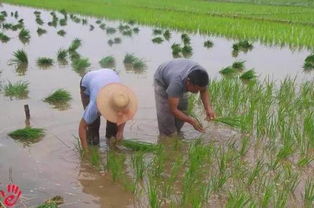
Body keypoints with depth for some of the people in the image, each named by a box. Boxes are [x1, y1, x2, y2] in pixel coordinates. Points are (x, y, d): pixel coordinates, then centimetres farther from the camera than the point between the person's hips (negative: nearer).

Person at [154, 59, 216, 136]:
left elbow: (204, 91, -11)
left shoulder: (201, 74, -31)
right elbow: (173, 110, -42)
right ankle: (168, 135, 5)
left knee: (182, 108, 1)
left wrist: (208, 108, -27)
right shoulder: (177, 83, -48)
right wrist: (191, 120, -44)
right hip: (162, 80, -5)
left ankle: (176, 132, 22)